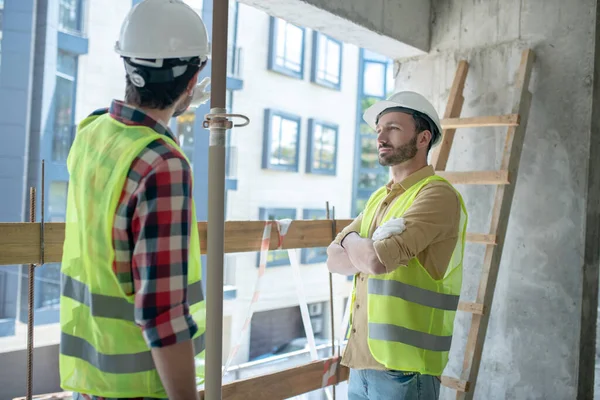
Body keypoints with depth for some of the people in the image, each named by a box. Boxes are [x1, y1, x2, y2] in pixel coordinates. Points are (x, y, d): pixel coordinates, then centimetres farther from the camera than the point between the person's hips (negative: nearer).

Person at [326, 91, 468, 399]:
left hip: (402, 365, -7)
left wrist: (351, 241, -5)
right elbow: (334, 260, 5)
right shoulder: (379, 197, 13)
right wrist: (372, 248, -14)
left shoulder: (438, 195, -14)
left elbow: (376, 260, -26)